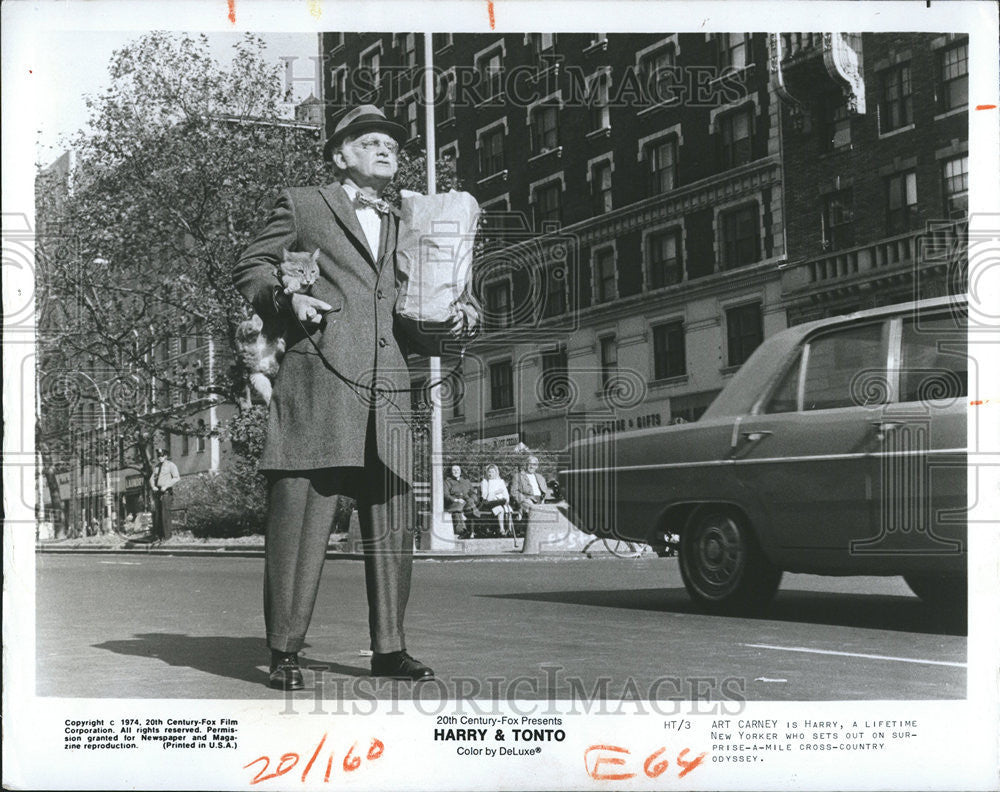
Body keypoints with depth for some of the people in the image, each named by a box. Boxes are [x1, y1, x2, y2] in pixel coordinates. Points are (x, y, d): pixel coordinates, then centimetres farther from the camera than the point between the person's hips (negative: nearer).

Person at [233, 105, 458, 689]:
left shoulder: (403, 226, 27)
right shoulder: (302, 205, 15)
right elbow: (251, 269, 15)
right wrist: (285, 299, -4)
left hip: (388, 392, 5)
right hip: (320, 383, -4)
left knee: (392, 524, 3)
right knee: (301, 516, -7)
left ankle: (389, 648, 11)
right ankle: (285, 652, 1)